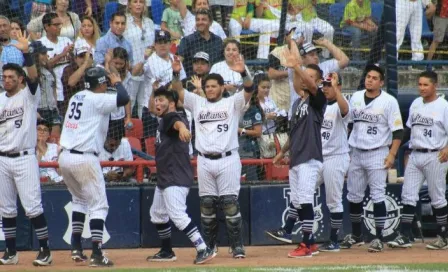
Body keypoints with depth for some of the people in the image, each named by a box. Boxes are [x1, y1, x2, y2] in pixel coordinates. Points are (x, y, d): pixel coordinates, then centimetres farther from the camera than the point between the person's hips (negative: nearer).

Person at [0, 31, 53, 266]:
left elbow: (33, 75, -20)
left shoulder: (28, 95, -2)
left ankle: (45, 250, -2)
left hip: (24, 158, -5)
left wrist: (25, 52, -34)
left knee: (32, 207, -8)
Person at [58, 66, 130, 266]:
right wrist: (117, 82, 0)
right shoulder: (97, 100, -9)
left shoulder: (76, 97, 13)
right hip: (84, 158, -8)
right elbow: (124, 99, -20)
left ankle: (76, 248, 22)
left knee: (80, 199, 26)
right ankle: (96, 254, -10)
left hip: (65, 157, 8)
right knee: (98, 205, -2)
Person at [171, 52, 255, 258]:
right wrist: (176, 73, -13)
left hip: (228, 160, -4)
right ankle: (209, 246, 17)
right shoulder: (197, 103, 14)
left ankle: (237, 246, -2)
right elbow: (179, 91, 5)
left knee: (230, 203, -6)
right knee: (207, 204, 8)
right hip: (204, 161, 4)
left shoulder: (232, 103, 4)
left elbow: (249, 90, -10)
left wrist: (242, 72, -29)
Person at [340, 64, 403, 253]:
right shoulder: (355, 98, 7)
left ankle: (378, 238, -3)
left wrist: (392, 155, -17)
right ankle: (356, 235, 25)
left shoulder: (389, 101, -8)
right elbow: (348, 122, 17)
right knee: (353, 196, 11)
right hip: (356, 153, 5)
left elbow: (398, 131, -9)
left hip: (377, 154, -5)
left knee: (378, 196, -7)